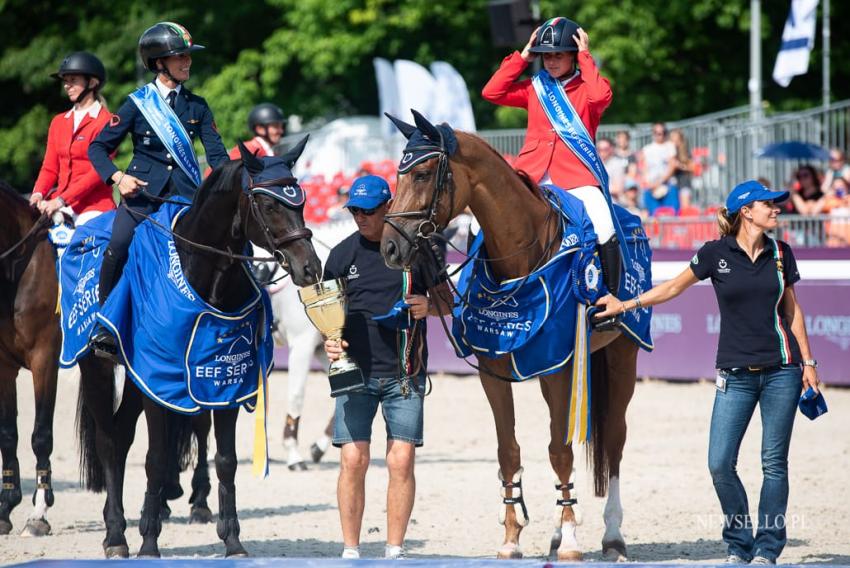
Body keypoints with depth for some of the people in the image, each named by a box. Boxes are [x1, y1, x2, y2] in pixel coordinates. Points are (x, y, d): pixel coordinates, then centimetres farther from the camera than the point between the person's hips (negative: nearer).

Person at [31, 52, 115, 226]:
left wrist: (62, 200, -19)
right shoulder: (58, 122, 19)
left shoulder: (105, 122, -3)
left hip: (94, 205, -6)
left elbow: (99, 171, -11)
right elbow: (50, 168, 17)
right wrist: (38, 194, -5)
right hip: (61, 205, 6)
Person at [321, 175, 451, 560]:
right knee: (353, 460, -4)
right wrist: (329, 340, -9)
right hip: (355, 370, 1)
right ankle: (350, 550, 5)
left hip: (405, 374, -1)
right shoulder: (342, 254, 6)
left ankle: (394, 550, 6)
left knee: (401, 461, -4)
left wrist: (429, 307, -13)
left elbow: (448, 301, 10)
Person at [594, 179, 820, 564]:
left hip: (781, 370, 1)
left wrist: (808, 362, 10)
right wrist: (625, 305, 6)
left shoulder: (781, 254, 5)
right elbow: (673, 287, 8)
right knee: (720, 465, -6)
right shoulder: (716, 253, -3)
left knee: (774, 463, 1)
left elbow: (792, 309, 13)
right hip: (736, 374, -1)